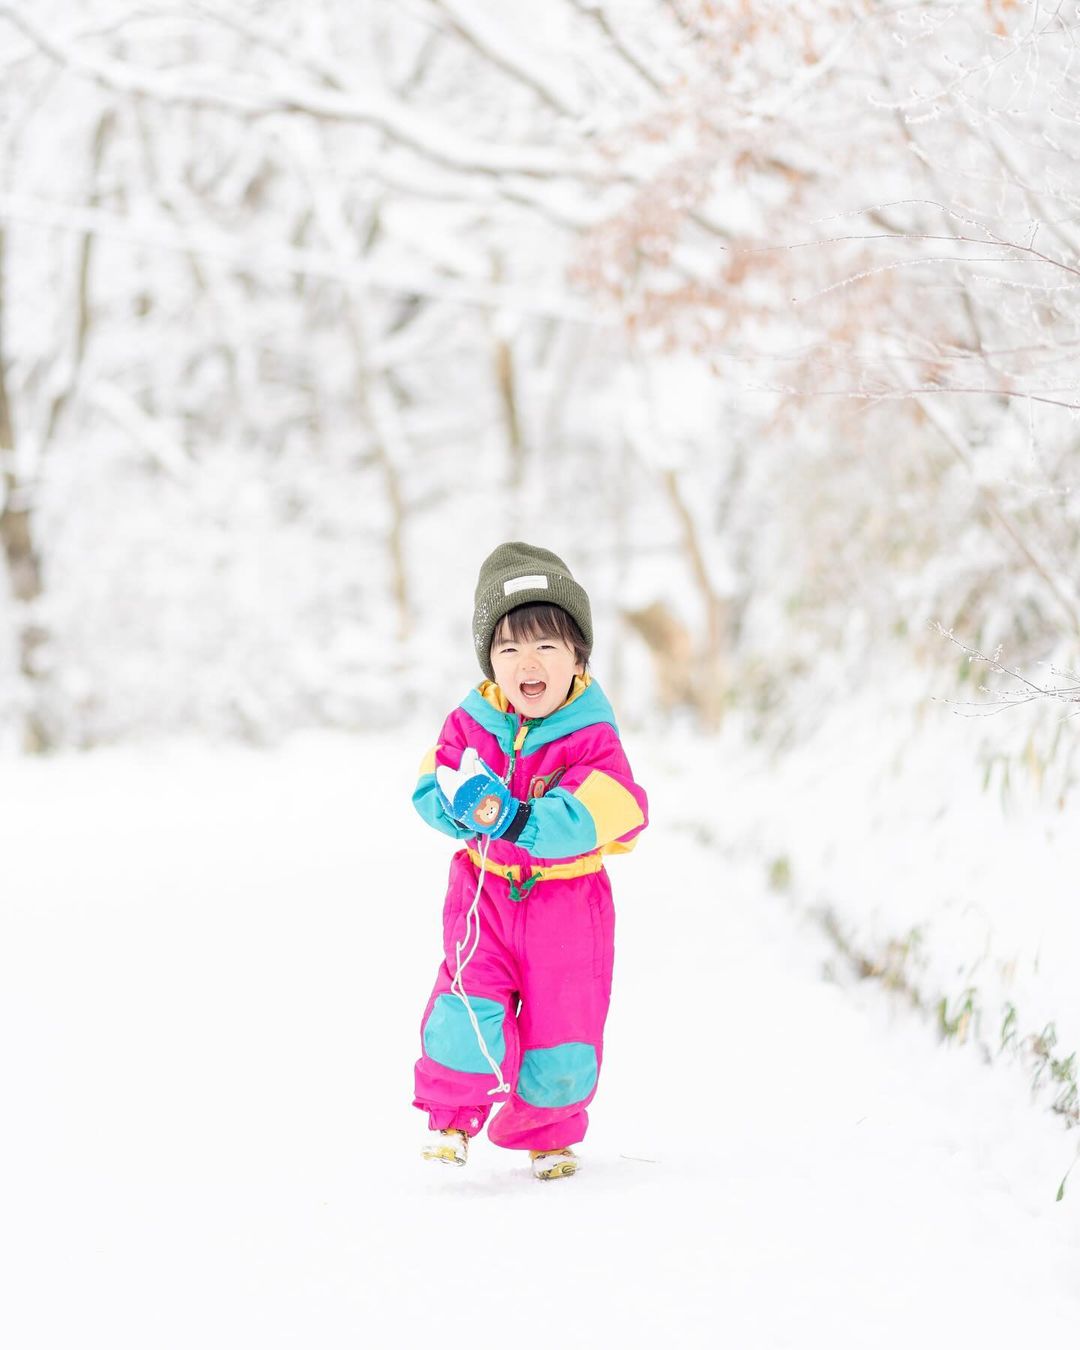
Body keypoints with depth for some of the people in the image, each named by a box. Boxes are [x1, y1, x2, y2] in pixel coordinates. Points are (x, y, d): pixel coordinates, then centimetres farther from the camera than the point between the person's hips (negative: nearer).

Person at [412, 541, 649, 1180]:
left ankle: (549, 1132, 30)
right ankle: (453, 1114, 8)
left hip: (568, 899, -1)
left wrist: (516, 819, -36)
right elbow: (431, 786, 1)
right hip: (486, 890, 2)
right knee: (468, 1008, -15)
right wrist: (463, 803, -23)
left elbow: (590, 817, -26)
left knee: (564, 1026, 5)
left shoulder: (592, 739, -15)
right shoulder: (470, 724, -4)